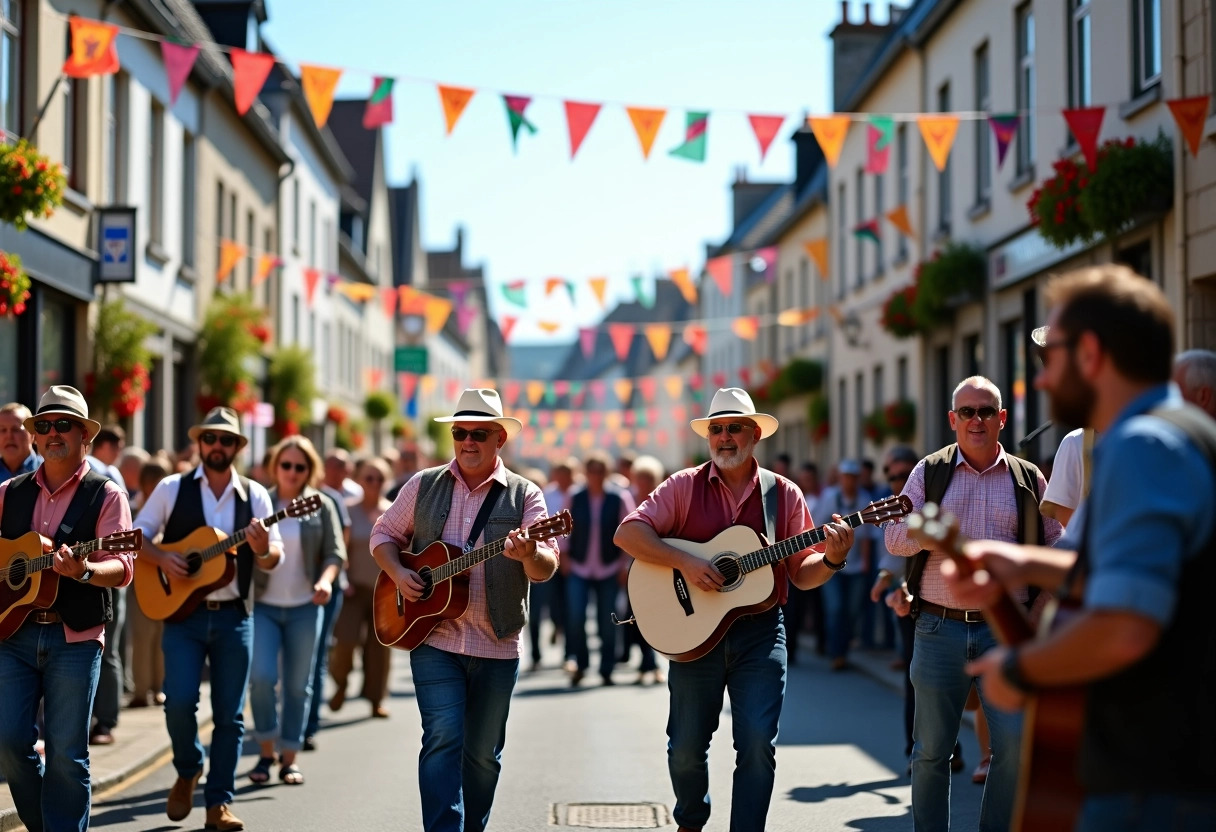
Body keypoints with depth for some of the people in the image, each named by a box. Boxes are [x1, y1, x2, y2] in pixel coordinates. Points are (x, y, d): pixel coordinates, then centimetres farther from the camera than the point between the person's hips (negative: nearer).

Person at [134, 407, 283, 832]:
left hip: (234, 616, 1)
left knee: (229, 714, 2)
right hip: (182, 611, -1)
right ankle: (187, 771, 15)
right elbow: (136, 536, 4)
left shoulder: (255, 495, 5)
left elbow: (273, 559, 5)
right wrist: (162, 558, -14)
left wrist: (263, 550, -18)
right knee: (179, 700, -13)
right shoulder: (173, 488, 2)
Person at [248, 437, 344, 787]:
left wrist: (326, 580, -16)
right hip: (263, 605, -1)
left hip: (305, 607, 1)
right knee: (261, 676, -14)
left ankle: (289, 758, 15)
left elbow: (335, 553, 2)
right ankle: (266, 752, 4)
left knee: (298, 685, 5)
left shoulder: (321, 507, 4)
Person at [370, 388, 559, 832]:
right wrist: (398, 572, -6)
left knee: (483, 753, 11)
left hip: (497, 646, 1)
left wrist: (529, 554, -32)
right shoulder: (424, 485, 6)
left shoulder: (524, 495, 1)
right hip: (433, 638, -1)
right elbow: (384, 534, 14)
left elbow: (546, 567, -9)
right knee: (443, 739, -13)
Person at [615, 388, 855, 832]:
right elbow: (628, 533, -8)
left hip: (761, 632, 0)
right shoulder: (684, 487, 1)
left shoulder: (784, 494, 5)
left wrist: (832, 558, -13)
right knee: (686, 746, 8)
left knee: (758, 744, -8)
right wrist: (685, 562, -19)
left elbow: (800, 572, 8)